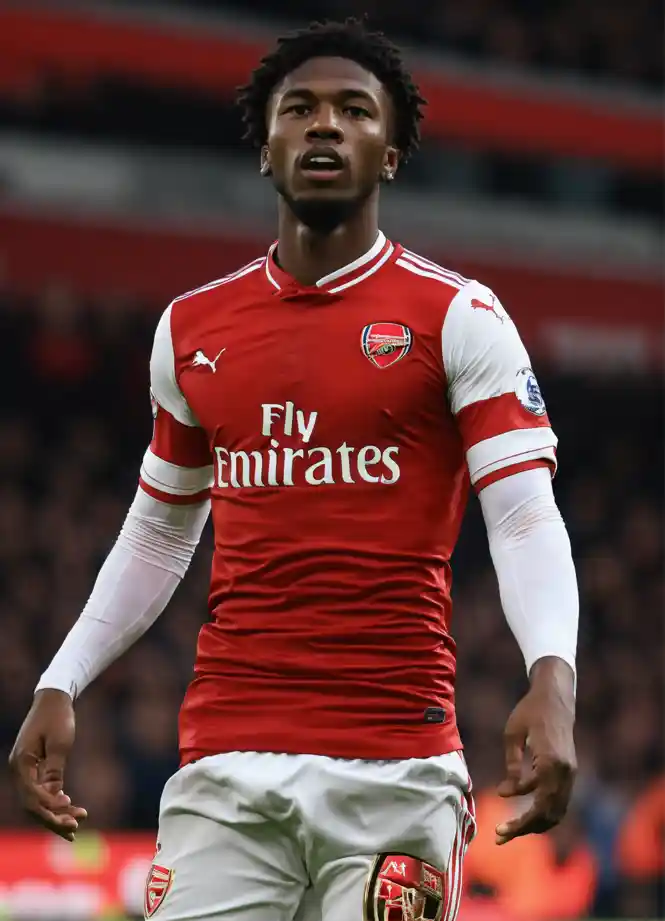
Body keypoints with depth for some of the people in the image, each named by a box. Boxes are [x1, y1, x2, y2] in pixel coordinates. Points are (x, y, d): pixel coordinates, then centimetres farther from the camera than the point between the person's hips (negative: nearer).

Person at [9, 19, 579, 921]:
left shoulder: (458, 317, 1)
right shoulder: (190, 328, 14)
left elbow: (526, 519, -8)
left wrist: (551, 681, -24)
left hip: (395, 768, -3)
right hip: (225, 768, 3)